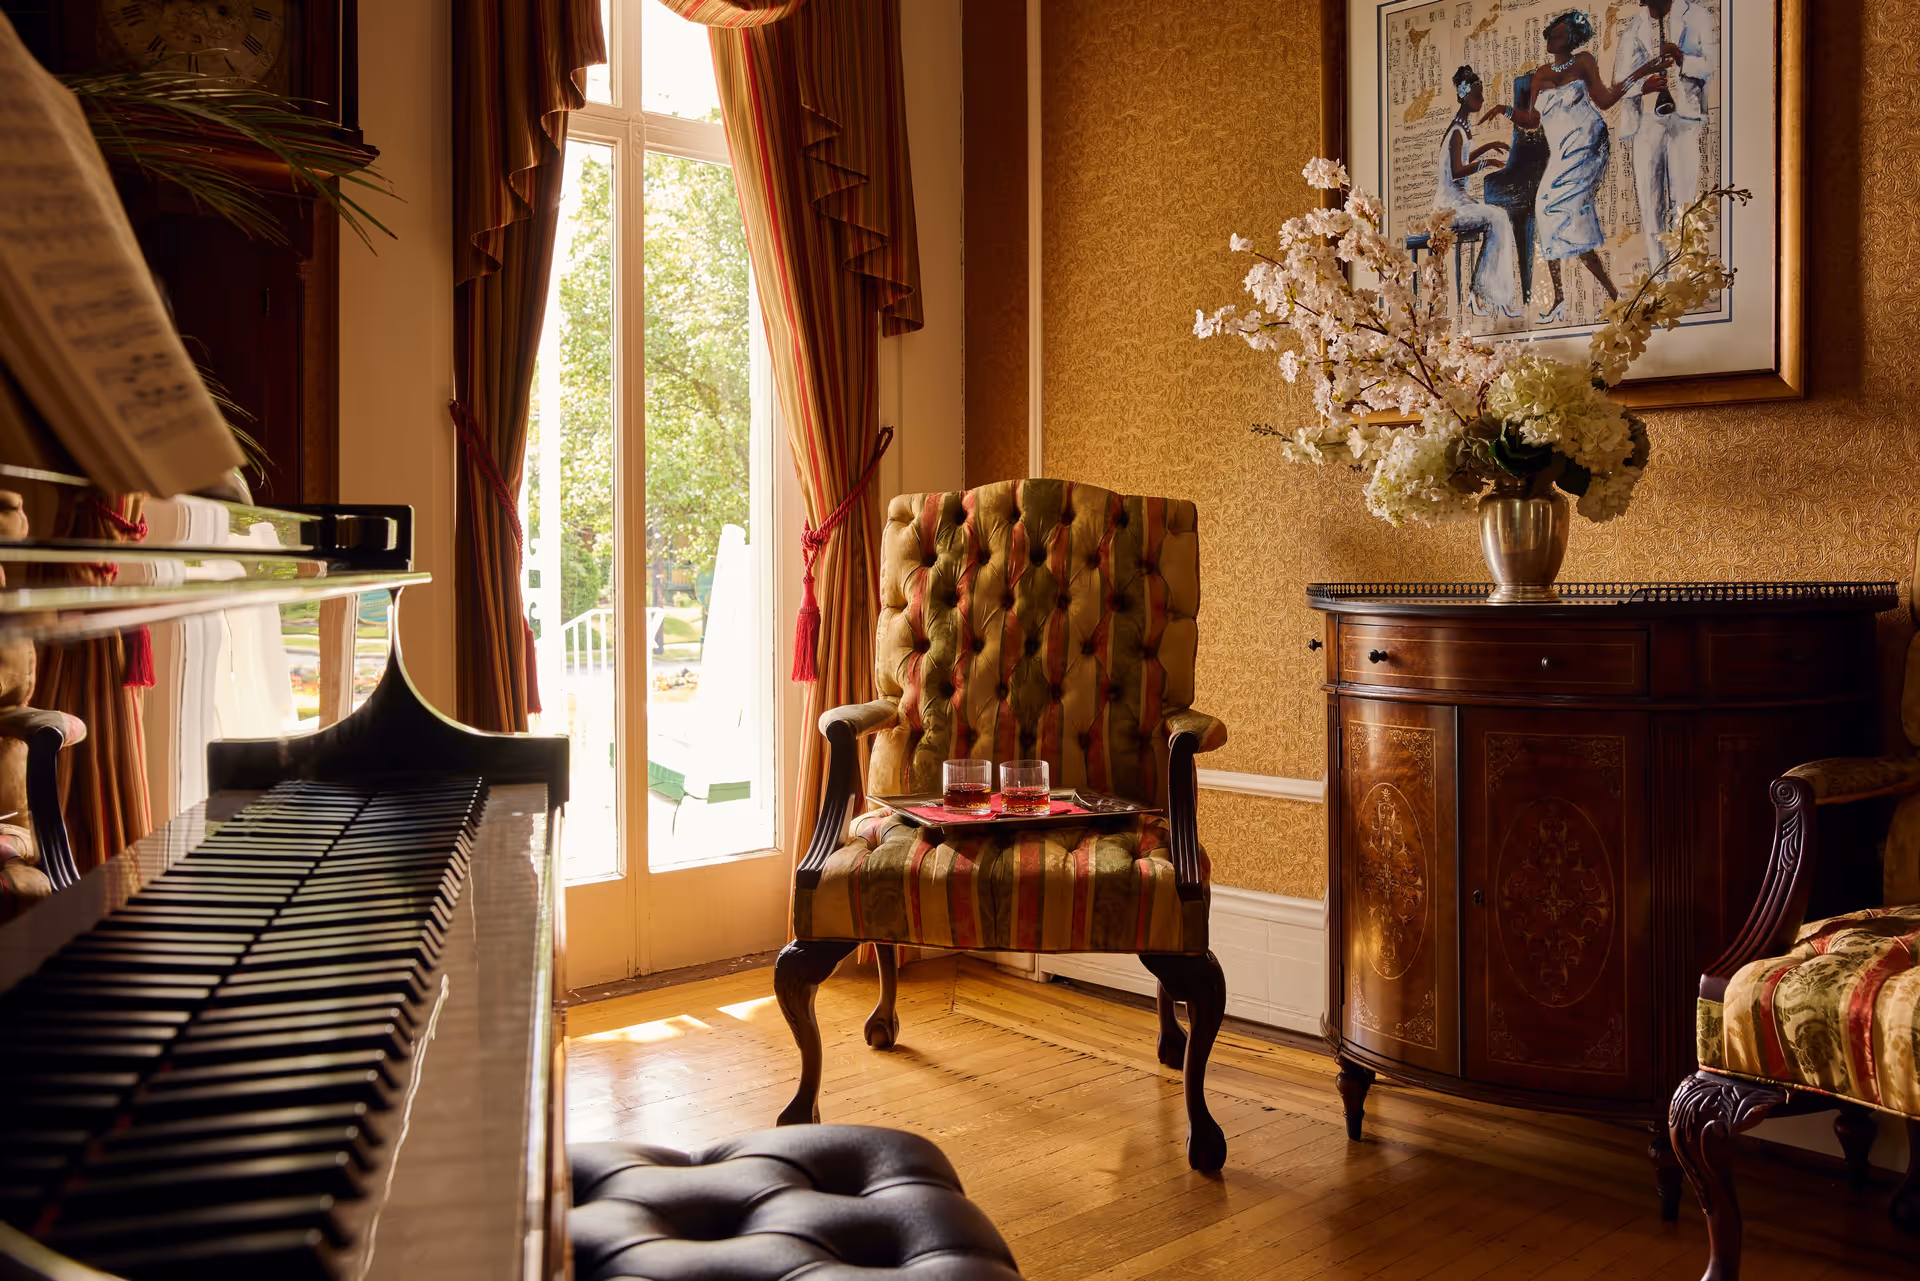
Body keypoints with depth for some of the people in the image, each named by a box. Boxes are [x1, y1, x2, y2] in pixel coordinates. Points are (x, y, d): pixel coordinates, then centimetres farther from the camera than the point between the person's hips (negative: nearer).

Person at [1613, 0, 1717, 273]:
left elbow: (1714, 63, 1)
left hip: (1686, 117, -3)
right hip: (1646, 120, 3)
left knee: (1685, 201, -11)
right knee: (1649, 202, -1)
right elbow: (1620, 79, 9)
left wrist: (1684, 61, -20)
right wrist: (1642, 84, -14)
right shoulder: (1633, 27, 13)